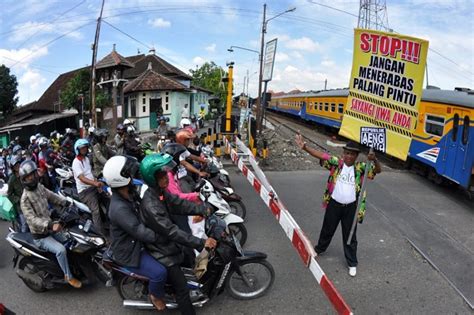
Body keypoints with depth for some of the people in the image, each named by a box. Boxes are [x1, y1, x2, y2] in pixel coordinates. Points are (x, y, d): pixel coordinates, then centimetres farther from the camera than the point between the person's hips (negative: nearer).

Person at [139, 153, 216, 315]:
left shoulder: (160, 192, -5)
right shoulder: (150, 205, -34)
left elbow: (179, 204, 2)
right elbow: (172, 231, -35)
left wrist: (204, 209, -8)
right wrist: (201, 242, -34)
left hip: (167, 242, 9)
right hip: (161, 251, -9)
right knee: (182, 289, -1)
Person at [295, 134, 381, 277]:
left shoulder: (360, 167, -6)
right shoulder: (337, 162, -7)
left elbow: (378, 170, -13)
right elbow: (321, 155, -16)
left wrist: (374, 160, -35)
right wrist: (305, 147, -29)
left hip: (351, 207, 0)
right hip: (334, 204, 0)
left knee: (350, 235, 12)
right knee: (327, 229, 20)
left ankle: (352, 263, 28)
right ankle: (319, 249, 47)